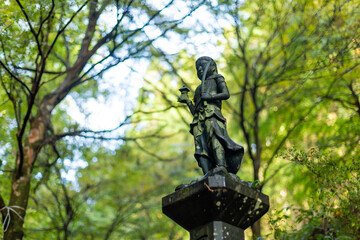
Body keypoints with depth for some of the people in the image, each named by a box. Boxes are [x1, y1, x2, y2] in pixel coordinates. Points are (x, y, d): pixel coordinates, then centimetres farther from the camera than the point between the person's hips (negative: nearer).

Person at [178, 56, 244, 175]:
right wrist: (187, 101, 22)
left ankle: (221, 168, -51)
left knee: (215, 138, -34)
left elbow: (226, 94, 5)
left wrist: (210, 96, -8)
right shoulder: (199, 88, 41)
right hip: (198, 120, 6)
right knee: (201, 147, -17)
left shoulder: (217, 78, 25)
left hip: (212, 115, -6)